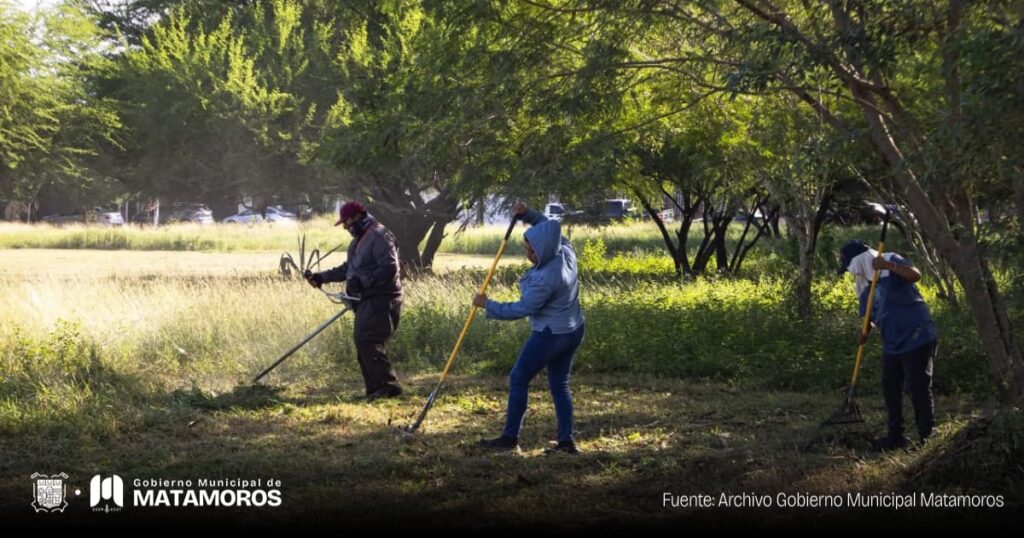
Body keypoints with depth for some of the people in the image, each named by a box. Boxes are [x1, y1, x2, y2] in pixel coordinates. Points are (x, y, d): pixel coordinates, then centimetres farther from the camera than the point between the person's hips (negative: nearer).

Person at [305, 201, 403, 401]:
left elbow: (389, 269, -22)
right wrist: (321, 277, 23)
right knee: (363, 342, 7)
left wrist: (362, 281, -28)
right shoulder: (359, 240, 21)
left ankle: (388, 385, -17)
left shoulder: (380, 237, -13)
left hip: (380, 300, -10)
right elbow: (348, 268, 29)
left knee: (367, 341, -19)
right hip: (366, 301, 10)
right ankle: (375, 391, 10)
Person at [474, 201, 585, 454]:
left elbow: (521, 309, -21)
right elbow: (548, 226, 13)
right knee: (559, 384, 14)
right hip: (573, 331, 9)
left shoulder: (545, 279, -29)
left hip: (550, 336, -9)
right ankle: (566, 441, 11)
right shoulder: (566, 252, -6)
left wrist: (487, 305, -12)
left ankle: (510, 438, 11)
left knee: (518, 380, 5)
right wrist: (527, 214, 0)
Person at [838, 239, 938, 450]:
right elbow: (868, 317, 16)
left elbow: (915, 275, -29)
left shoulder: (891, 261, -11)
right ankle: (896, 436, 23)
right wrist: (864, 332, -4)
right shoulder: (864, 285, 10)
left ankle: (927, 437, 2)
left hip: (917, 339, -9)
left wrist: (889, 265, -38)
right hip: (892, 344, 9)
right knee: (890, 389, 13)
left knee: (918, 389, -6)